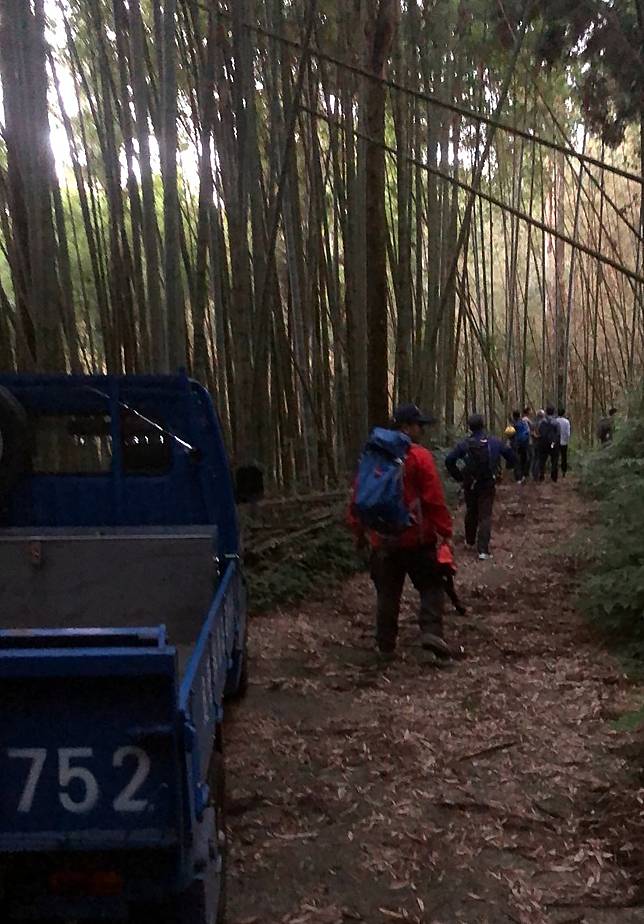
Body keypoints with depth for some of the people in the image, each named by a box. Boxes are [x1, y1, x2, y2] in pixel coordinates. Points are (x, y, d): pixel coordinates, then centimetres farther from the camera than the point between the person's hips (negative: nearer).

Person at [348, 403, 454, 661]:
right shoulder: (419, 456, -9)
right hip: (416, 538, -4)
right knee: (431, 586, 9)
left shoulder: (371, 455, 6)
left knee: (387, 593, 13)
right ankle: (431, 631, -8)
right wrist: (445, 531, -8)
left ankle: (386, 647, 17)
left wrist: (359, 531, 18)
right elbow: (435, 499, -14)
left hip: (381, 539, 5)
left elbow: (358, 496, 9)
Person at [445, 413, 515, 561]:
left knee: (471, 512, 22)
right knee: (485, 515, 1)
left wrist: (458, 477, -1)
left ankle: (470, 540, 38)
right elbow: (511, 457, -3)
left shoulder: (463, 444, -8)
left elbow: (449, 461, -14)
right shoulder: (495, 442, -6)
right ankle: (483, 550, -8)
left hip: (470, 484, 1)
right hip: (488, 485, -1)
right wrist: (508, 467, 18)